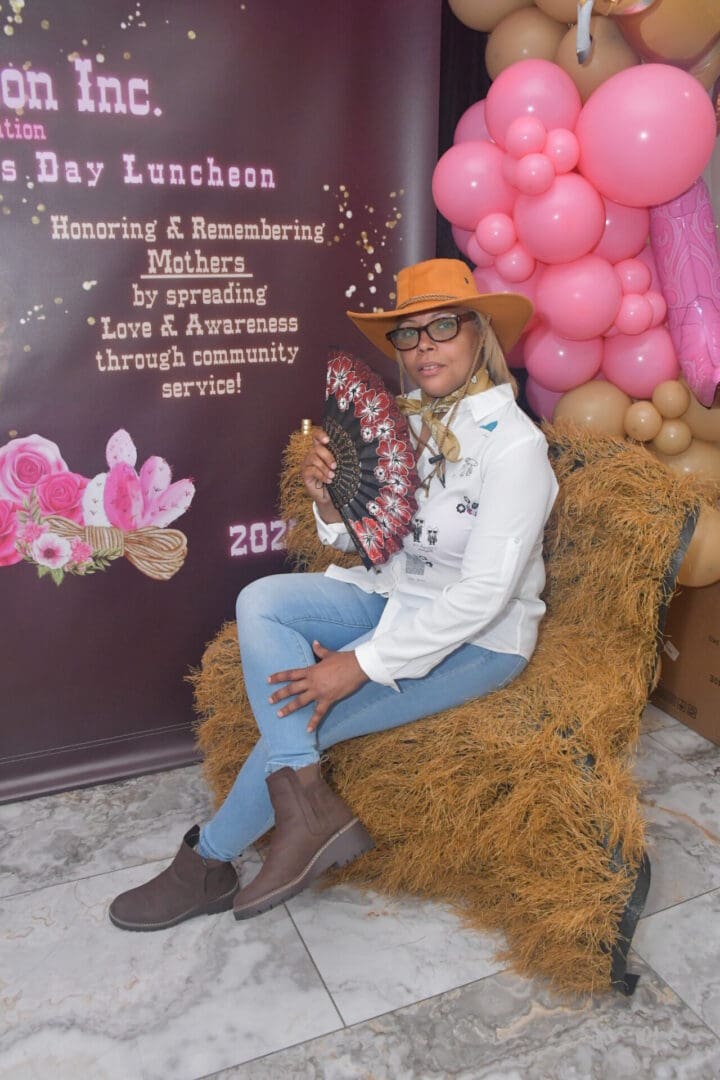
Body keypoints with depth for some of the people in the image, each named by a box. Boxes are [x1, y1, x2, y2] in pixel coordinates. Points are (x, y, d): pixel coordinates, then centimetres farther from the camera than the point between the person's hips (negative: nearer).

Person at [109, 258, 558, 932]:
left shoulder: (513, 444, -19)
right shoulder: (407, 422, 3)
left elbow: (484, 593, -24)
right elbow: (360, 541, 10)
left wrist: (363, 663, -24)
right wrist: (327, 493, -13)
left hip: (477, 638, -6)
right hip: (394, 596, 7)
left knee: (300, 711, -17)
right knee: (261, 601, -18)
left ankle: (210, 859, 6)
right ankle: (306, 806, -17)